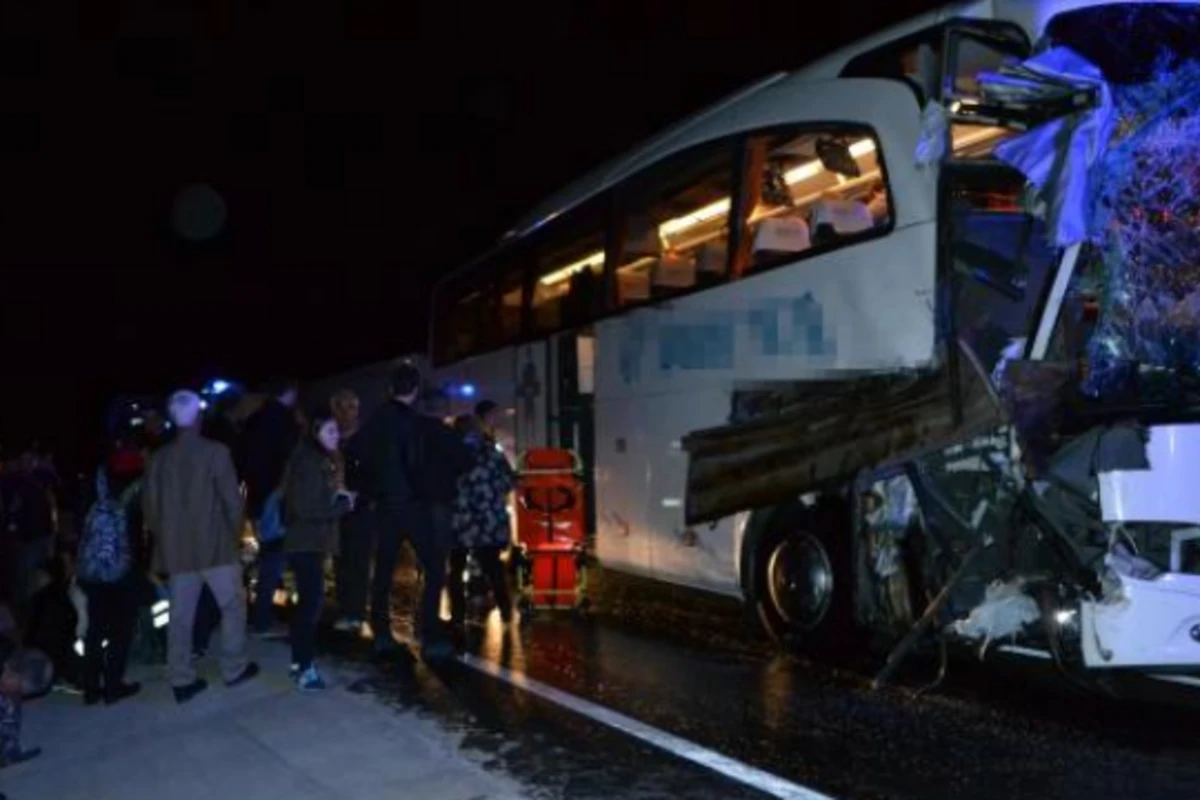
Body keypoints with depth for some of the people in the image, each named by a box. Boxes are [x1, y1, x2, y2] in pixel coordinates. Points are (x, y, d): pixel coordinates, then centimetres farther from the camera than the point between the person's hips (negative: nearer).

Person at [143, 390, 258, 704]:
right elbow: (232, 499, -9)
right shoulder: (215, 452, -10)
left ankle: (182, 680, 12)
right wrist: (233, 531, 7)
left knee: (180, 616, 8)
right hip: (215, 545, -4)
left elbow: (150, 504, 6)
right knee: (233, 604, 12)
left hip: (176, 548, 4)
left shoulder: (160, 458, 2)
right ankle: (234, 668, 17)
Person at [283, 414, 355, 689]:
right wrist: (342, 505, -15)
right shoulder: (307, 462, -16)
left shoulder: (323, 461, 14)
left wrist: (339, 498, 2)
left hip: (313, 541, 10)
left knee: (308, 601, 15)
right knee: (312, 601, -9)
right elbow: (305, 507, -22)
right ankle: (305, 668, -4)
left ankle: (299, 661, 25)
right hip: (305, 542, -10)